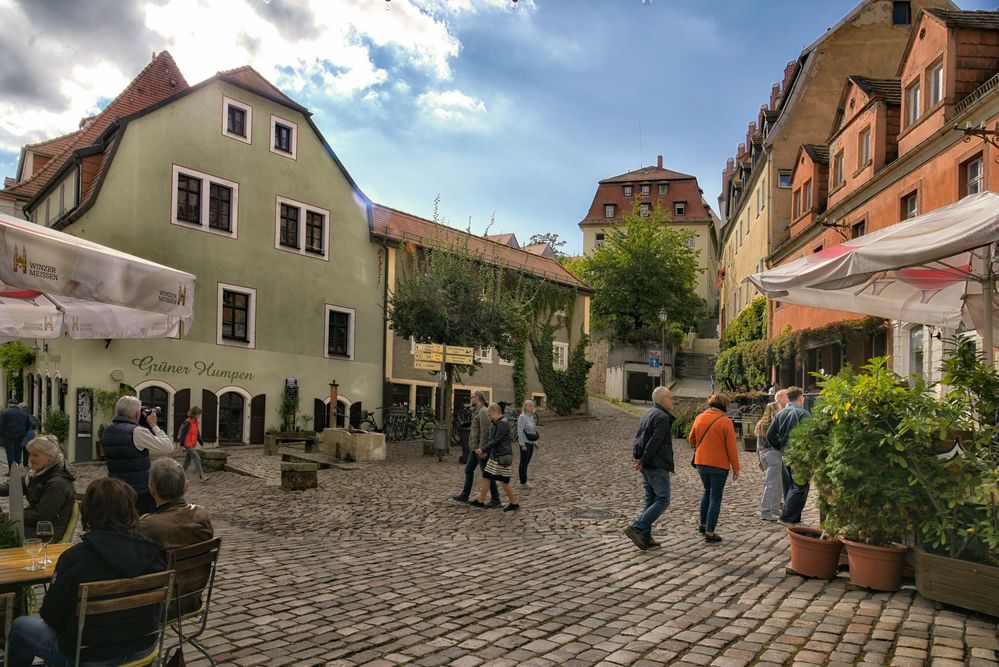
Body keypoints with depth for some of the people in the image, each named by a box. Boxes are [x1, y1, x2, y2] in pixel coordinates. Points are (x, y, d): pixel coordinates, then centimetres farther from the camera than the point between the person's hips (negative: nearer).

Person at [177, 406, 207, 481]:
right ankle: (201, 476, -13)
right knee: (197, 458, -12)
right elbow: (183, 433, -17)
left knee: (187, 461, 14)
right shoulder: (188, 422, -16)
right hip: (188, 445, -9)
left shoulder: (195, 422, 12)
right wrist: (182, 445, -17)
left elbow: (198, 434, 20)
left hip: (192, 445, 9)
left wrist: (201, 442, 18)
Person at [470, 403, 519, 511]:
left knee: (504, 482, -3)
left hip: (502, 457, -10)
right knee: (486, 477, 11)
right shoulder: (496, 424, 15)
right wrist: (486, 452, 11)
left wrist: (483, 450, -15)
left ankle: (514, 504, 9)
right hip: (494, 457, 10)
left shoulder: (503, 423, -16)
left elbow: (496, 441, -20)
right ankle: (480, 501, 19)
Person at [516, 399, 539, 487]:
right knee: (524, 463, 0)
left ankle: (524, 481, 24)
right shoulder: (522, 417, -15)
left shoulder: (532, 416, 11)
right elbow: (520, 431, -18)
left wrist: (535, 441, 17)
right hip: (525, 443, -8)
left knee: (527, 462, 14)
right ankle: (523, 482, 9)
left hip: (531, 443, 8)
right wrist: (522, 444, -19)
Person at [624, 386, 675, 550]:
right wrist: (643, 462, -14)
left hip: (647, 466, 10)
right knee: (662, 501, -5)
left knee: (651, 500, 13)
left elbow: (638, 438, 11)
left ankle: (645, 537, 13)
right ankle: (636, 528, -11)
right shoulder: (663, 417, -14)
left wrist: (636, 457, 0)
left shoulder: (647, 414, 16)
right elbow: (654, 442, -20)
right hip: (657, 467, -10)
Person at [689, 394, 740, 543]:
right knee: (715, 497, 3)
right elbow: (731, 448, -11)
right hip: (719, 465, -5)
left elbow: (691, 439, 13)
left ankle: (702, 524, 28)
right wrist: (735, 469, -3)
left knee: (707, 492, 24)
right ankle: (710, 532, 3)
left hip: (701, 462, 5)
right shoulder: (726, 422, -13)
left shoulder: (699, 418, 1)